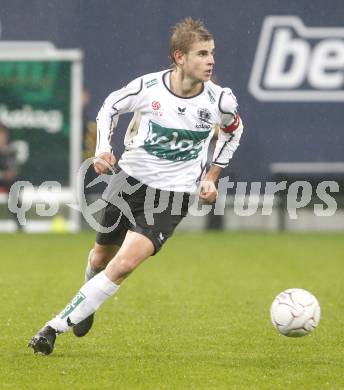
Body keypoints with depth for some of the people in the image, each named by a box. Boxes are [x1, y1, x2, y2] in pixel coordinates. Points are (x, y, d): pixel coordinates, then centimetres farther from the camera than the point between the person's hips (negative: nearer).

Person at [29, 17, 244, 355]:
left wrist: (211, 177, 7)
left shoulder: (220, 101, -13)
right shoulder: (148, 86, -15)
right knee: (100, 258, 17)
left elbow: (233, 131, 12)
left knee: (125, 264, -20)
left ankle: (56, 326, -13)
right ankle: (87, 306, 53)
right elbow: (111, 106, 7)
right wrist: (102, 148, -8)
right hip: (131, 178, 2)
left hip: (174, 194, -2)